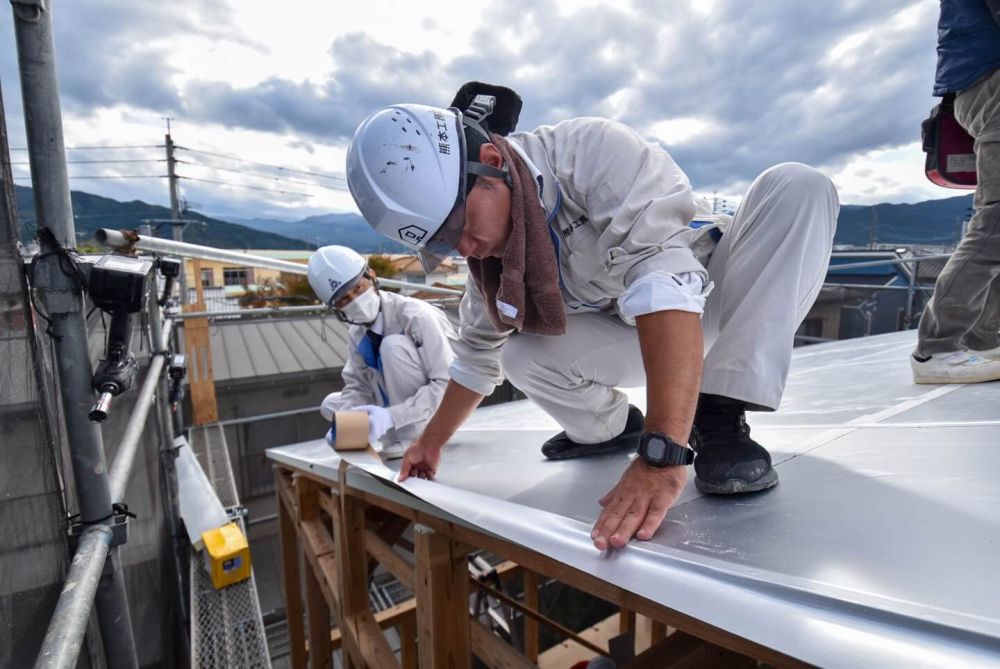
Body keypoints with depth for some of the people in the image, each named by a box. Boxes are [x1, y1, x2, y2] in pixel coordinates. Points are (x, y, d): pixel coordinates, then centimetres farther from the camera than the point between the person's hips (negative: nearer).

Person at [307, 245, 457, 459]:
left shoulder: (415, 315, -24)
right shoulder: (356, 334, -1)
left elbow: (447, 384, -28)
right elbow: (357, 387, 0)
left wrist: (391, 416, -37)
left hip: (439, 411, -7)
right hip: (399, 413, 7)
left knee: (393, 345, -27)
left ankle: (411, 438, -19)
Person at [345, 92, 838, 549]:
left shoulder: (594, 152, -30)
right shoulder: (487, 246, -9)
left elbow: (663, 283, -42)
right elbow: (477, 352, 3)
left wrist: (663, 454, -48)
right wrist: (431, 442, 8)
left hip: (718, 292, -3)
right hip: (637, 338, 4)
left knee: (796, 188, -29)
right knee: (522, 357, -20)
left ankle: (719, 418, -26)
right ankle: (611, 427, 10)